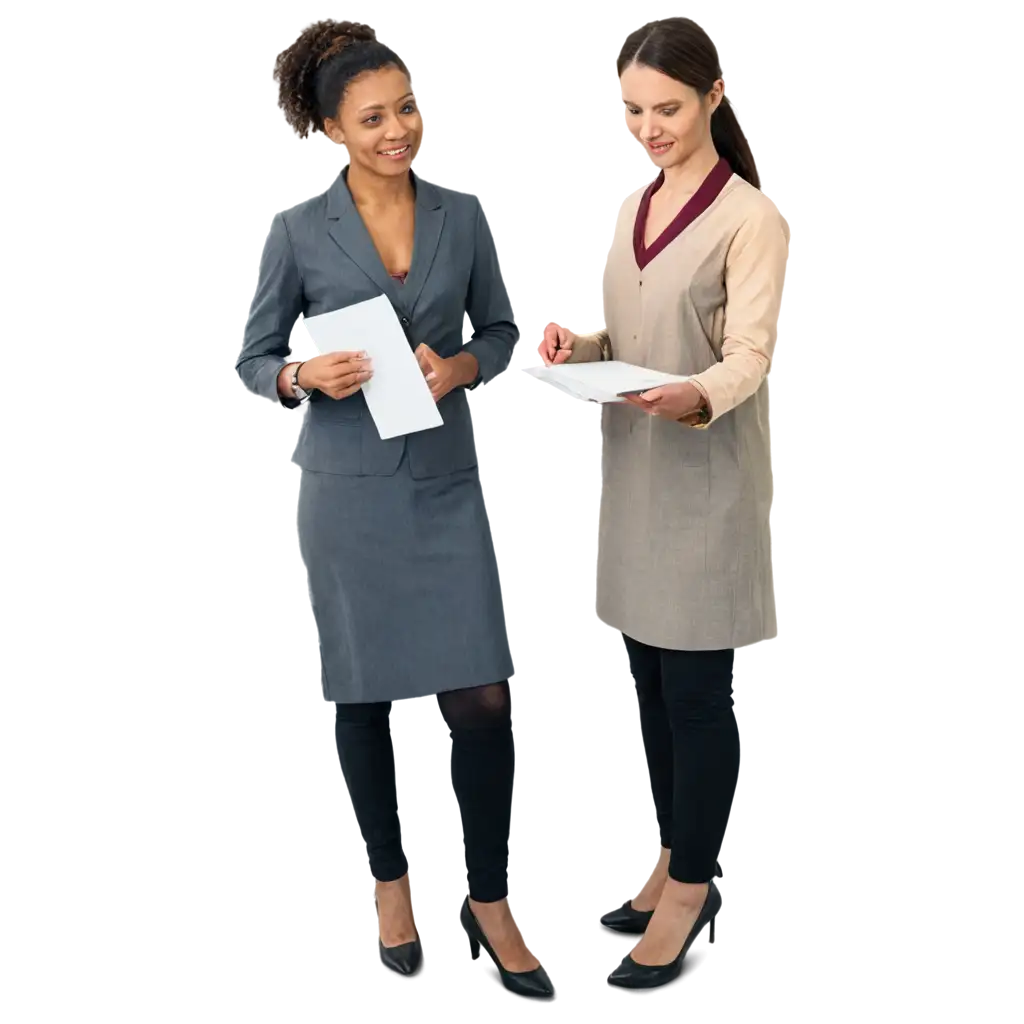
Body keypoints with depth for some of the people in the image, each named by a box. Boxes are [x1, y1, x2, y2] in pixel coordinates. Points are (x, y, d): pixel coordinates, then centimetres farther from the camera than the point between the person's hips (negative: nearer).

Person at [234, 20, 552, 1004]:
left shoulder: (462, 216, 2)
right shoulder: (297, 231, -5)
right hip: (347, 488, -1)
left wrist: (462, 366, -9)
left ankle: (488, 901, 11)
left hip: (444, 483, 2)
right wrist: (306, 377, -19)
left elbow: (499, 326, 13)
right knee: (361, 696, 9)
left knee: (480, 697, -4)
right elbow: (252, 360, 2)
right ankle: (389, 882, 29)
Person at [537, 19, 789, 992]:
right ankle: (674, 864, 27)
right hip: (633, 469, 7)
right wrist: (578, 340, -7)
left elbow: (748, 356, -19)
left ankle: (692, 894, 12)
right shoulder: (631, 207, 10)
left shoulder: (750, 217, -12)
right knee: (650, 682, 14)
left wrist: (697, 397, -41)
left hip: (707, 479, -7)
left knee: (696, 691, 1)